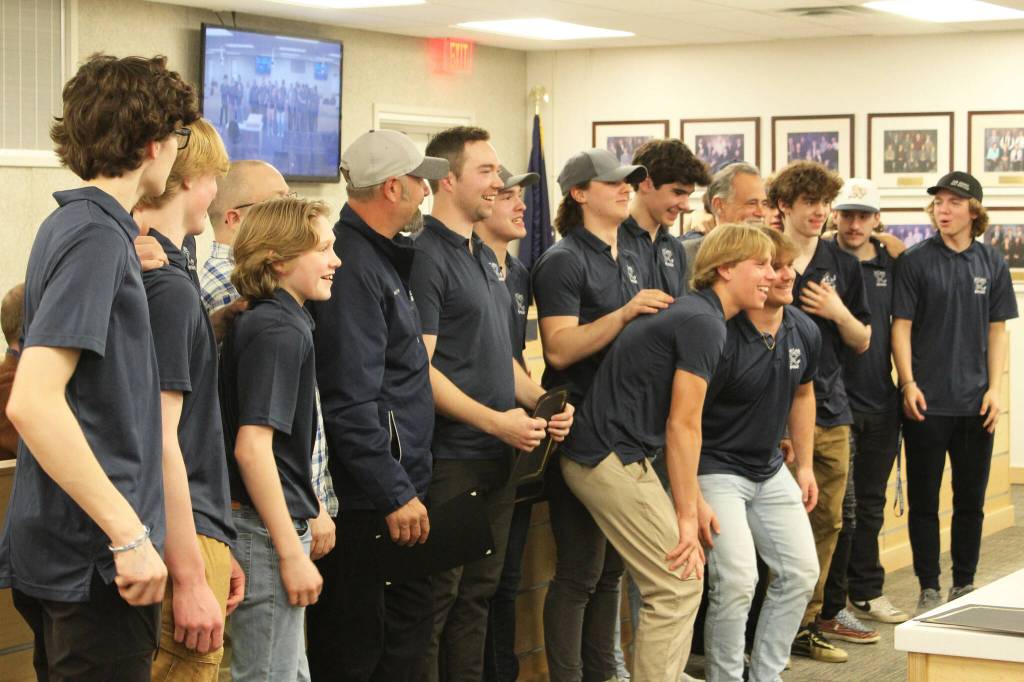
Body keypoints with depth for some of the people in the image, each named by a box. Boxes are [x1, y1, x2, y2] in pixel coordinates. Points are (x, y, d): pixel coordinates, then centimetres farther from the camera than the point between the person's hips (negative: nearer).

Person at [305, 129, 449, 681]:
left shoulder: (379, 257, 14)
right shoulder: (353, 267, -19)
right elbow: (352, 402, -24)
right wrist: (395, 494, -21)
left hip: (399, 483, 10)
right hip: (365, 503, -10)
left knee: (408, 630, 16)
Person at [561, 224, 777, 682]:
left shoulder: (692, 314, 17)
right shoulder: (705, 323, -14)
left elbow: (677, 425, 19)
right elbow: (683, 426, -17)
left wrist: (693, 501, 14)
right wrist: (686, 516, -13)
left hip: (604, 452, 10)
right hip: (611, 459, -10)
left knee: (678, 580, 17)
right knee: (678, 586, -6)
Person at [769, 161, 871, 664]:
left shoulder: (843, 265, 11)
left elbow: (862, 342, 13)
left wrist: (839, 312, -4)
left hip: (829, 410, 5)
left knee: (825, 520, 8)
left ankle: (804, 625, 19)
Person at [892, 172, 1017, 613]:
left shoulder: (991, 264, 7)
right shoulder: (915, 261, -2)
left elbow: (997, 331, 9)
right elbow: (901, 326, -2)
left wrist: (994, 388, -1)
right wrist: (908, 384, -12)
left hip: (975, 403, 3)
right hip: (927, 402, -3)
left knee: (971, 501, 9)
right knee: (923, 501, 4)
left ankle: (964, 585, 21)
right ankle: (929, 590, 13)